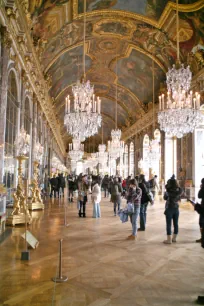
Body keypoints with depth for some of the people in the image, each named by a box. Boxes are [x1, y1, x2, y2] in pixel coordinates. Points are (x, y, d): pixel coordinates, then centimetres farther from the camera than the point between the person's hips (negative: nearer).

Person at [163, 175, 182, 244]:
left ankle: (169, 239, 6)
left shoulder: (168, 191, -17)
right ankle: (174, 238, 24)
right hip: (176, 209, 5)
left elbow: (165, 198, 0)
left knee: (169, 224, 2)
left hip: (169, 209, -5)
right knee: (176, 224, 12)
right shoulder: (179, 190, -4)